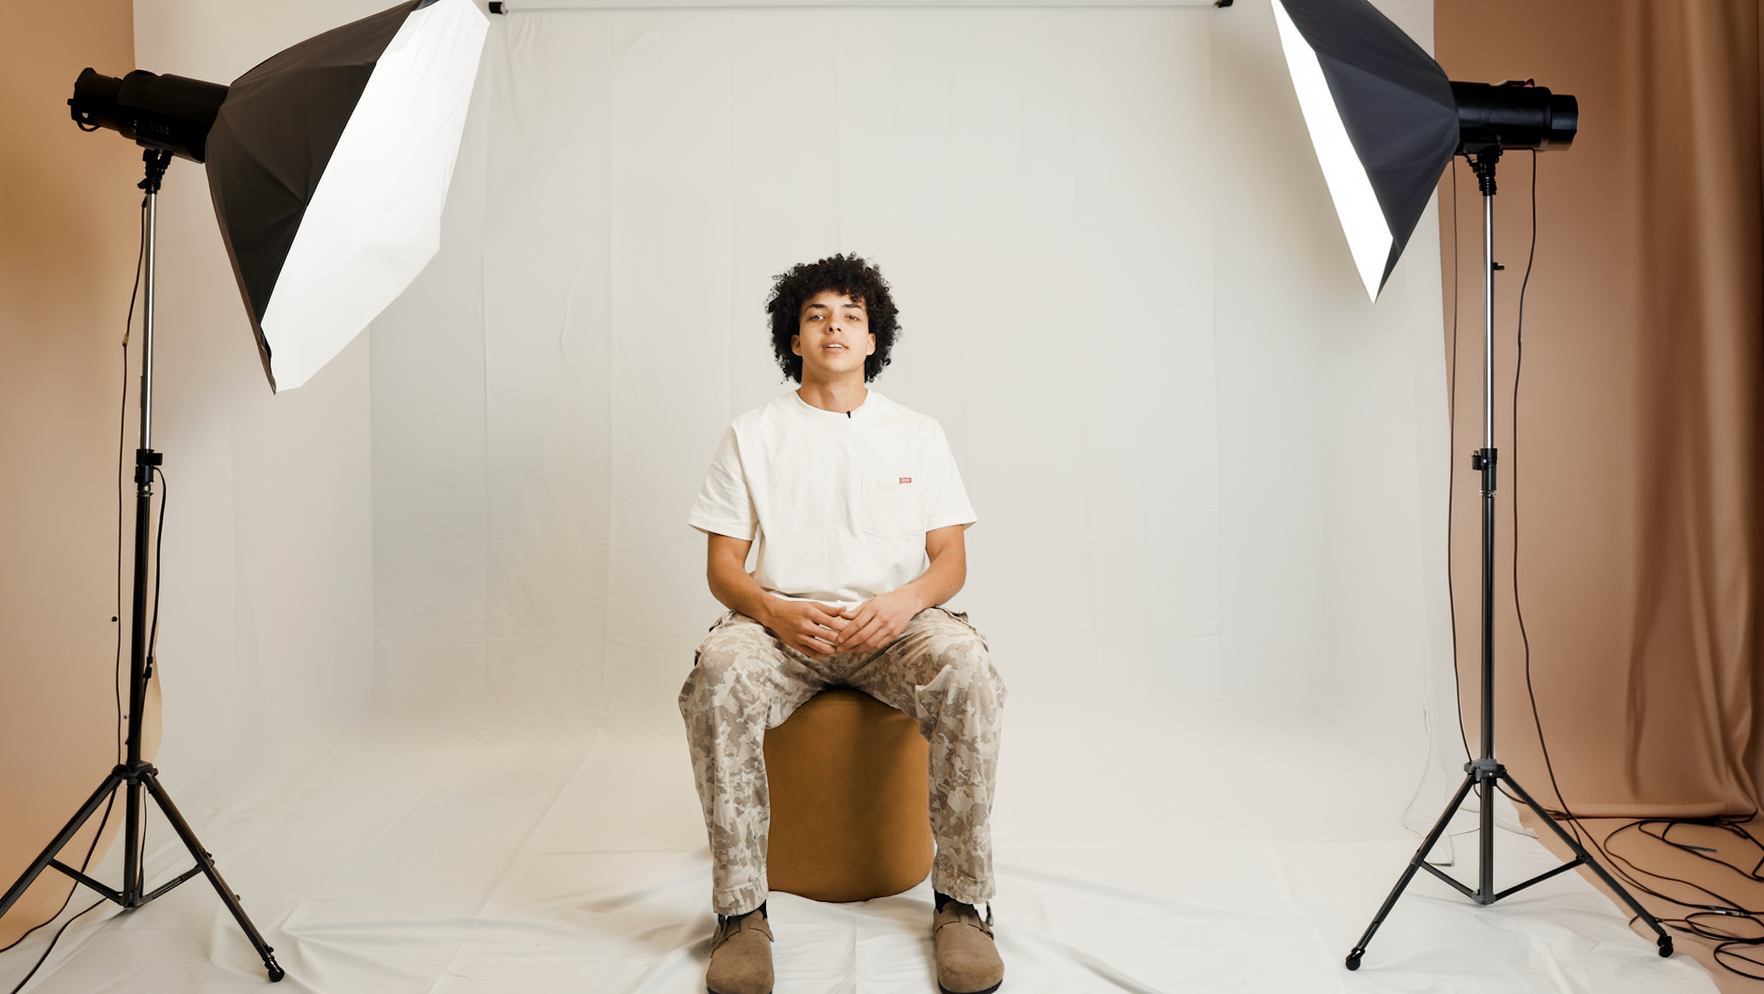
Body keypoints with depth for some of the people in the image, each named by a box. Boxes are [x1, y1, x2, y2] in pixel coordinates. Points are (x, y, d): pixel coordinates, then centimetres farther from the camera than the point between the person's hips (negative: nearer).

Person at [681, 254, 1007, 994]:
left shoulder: (917, 434, 13)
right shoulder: (751, 436, 10)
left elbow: (951, 559, 8)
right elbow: (722, 567, 6)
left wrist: (902, 603, -16)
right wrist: (776, 612, -17)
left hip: (893, 621, 1)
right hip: (783, 620, 0)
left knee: (967, 671, -33)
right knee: (717, 677, -34)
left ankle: (962, 901, -18)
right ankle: (740, 908, -21)